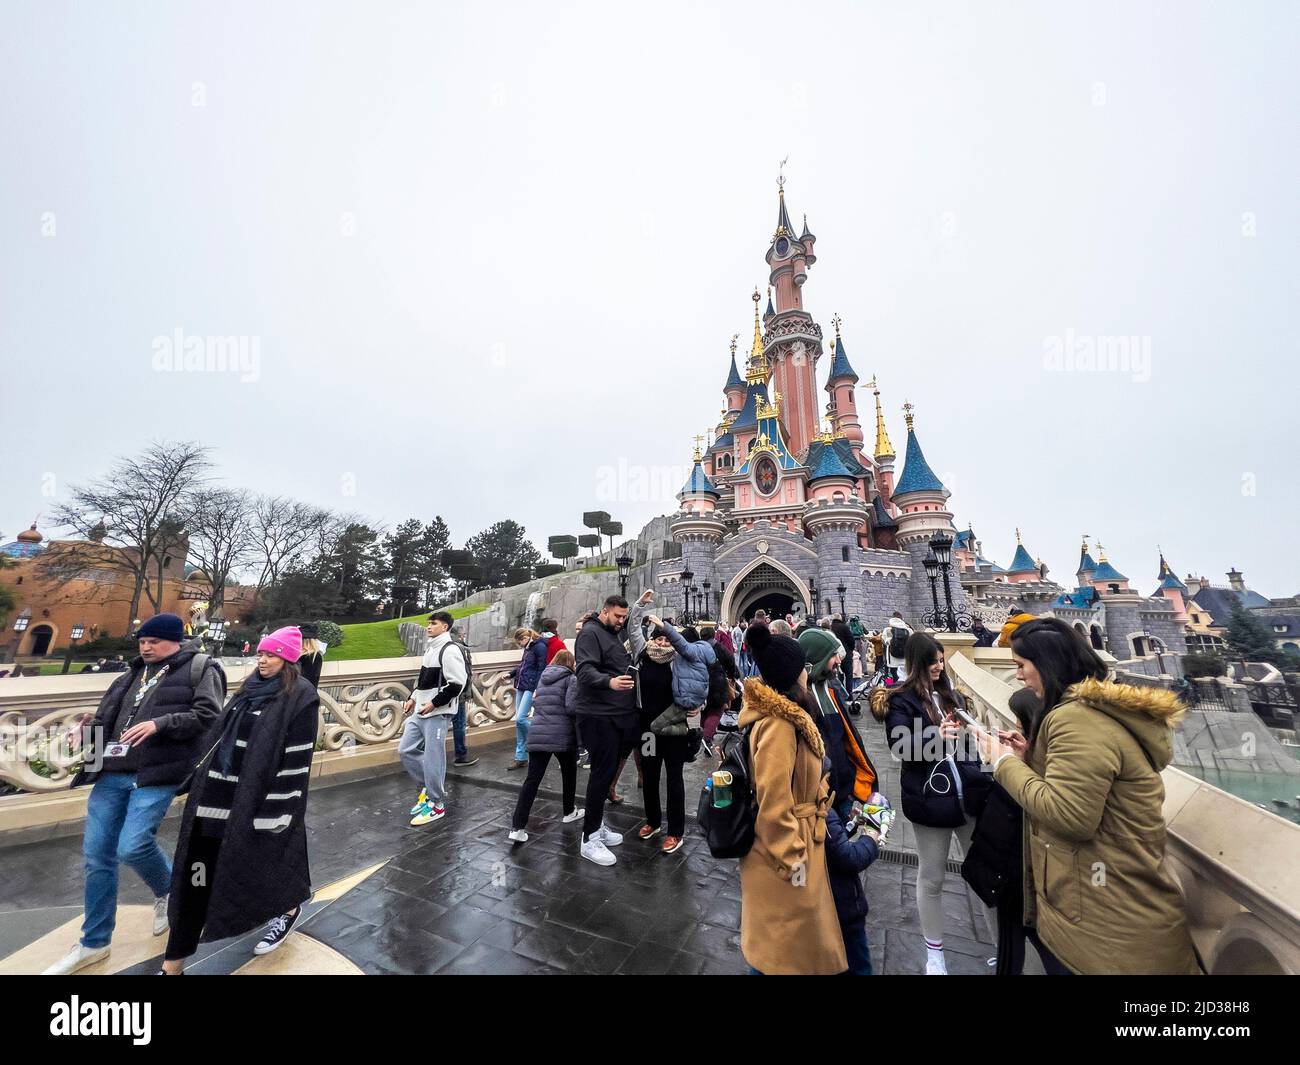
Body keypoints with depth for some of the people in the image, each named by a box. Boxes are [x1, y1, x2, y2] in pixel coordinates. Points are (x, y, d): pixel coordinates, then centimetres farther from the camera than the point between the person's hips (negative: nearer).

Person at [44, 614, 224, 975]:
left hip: (157, 774, -7)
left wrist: (160, 723, -20)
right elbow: (107, 718, 24)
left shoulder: (199, 668, -4)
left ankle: (168, 892, 18)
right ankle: (94, 942, 26)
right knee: (97, 855, 10)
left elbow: (208, 715, -14)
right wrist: (89, 733, 4)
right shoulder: (134, 674, 19)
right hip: (112, 772, 7)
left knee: (132, 847, -14)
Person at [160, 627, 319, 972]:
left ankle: (289, 908, 41)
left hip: (256, 800, -7)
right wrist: (203, 781, 18)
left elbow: (297, 760, -17)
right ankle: (173, 965, 23)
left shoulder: (300, 695, -16)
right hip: (218, 794, 7)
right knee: (198, 869, 8)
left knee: (257, 859, 11)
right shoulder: (252, 686, 8)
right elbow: (225, 735, 18)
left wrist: (280, 810, -17)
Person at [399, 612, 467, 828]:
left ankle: (437, 804, 15)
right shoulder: (431, 648, 15)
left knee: (432, 759, -1)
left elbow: (457, 683, -22)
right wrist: (413, 697, 14)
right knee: (405, 750, 12)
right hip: (421, 712, 10)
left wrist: (434, 703, -19)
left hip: (437, 714, -10)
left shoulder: (450, 649, -17)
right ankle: (428, 786, 29)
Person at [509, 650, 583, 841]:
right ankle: (569, 812, 34)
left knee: (532, 779, 4)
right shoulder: (571, 679, -3)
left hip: (537, 734, 4)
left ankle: (517, 827, -2)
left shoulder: (542, 678, 15)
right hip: (562, 735, -4)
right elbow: (571, 707, -14)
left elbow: (535, 703, 19)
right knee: (569, 773, 19)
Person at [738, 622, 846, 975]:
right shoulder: (778, 724, -29)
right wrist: (792, 859, -18)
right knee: (784, 947, 12)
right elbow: (773, 801, -26)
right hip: (785, 851, -9)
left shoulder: (784, 715, 3)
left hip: (794, 844, 9)